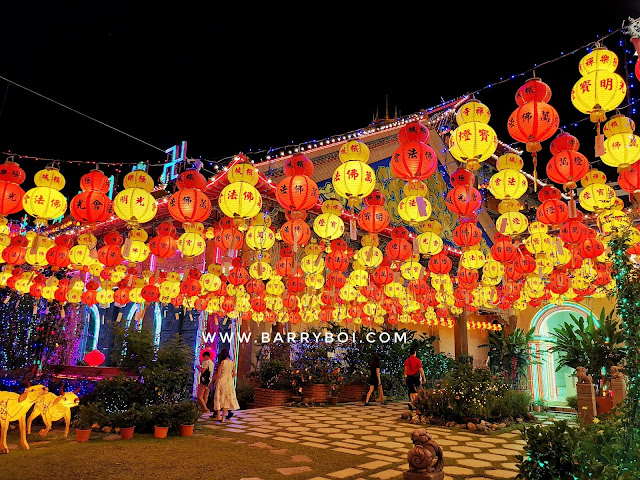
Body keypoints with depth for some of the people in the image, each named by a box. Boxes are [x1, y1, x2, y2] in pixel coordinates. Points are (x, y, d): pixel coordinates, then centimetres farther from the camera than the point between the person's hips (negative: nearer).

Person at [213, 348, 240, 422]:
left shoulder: (222, 362, -9)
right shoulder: (232, 362, 4)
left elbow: (218, 374, -9)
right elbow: (234, 374, 9)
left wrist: (216, 383, 1)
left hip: (222, 380, -4)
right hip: (229, 382, 4)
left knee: (219, 397, 10)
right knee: (227, 398, 9)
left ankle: (218, 416, 9)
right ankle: (223, 418, 10)